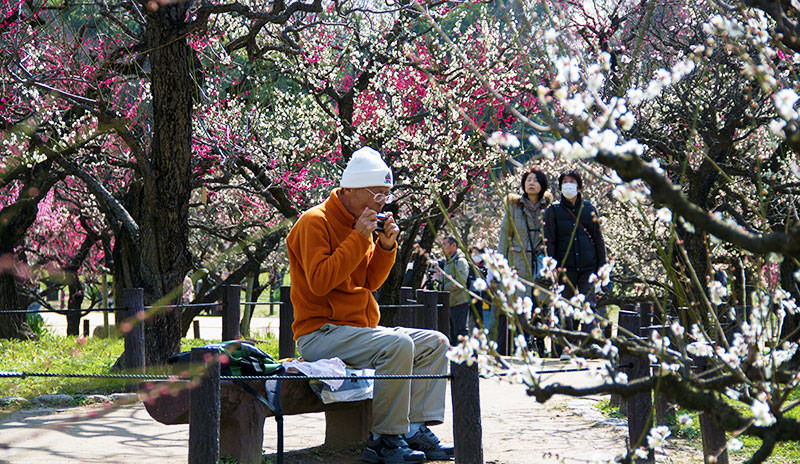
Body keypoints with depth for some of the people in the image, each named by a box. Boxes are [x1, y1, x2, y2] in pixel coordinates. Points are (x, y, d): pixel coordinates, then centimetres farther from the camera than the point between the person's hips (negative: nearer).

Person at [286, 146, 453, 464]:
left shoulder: (359, 225, 16)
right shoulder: (315, 222, -11)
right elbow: (320, 281, -23)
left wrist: (385, 247, 1)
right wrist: (359, 238, -21)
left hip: (358, 327, 10)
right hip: (319, 334, -10)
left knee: (435, 343, 2)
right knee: (397, 345, -31)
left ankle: (416, 430, -5)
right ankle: (386, 438, -23)